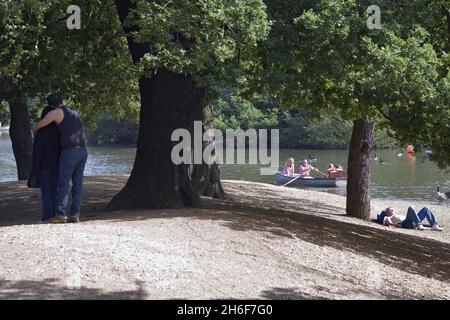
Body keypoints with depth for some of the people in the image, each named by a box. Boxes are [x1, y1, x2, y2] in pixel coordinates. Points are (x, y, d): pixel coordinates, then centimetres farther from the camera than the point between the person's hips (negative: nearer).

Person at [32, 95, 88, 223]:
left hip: (69, 151, -6)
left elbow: (37, 127, 6)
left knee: (63, 183, -4)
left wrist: (35, 132, 29)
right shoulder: (74, 113, 22)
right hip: (83, 150, 6)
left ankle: (61, 214, -11)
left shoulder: (56, 112, 0)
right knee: (77, 183, 7)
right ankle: (75, 214, 6)